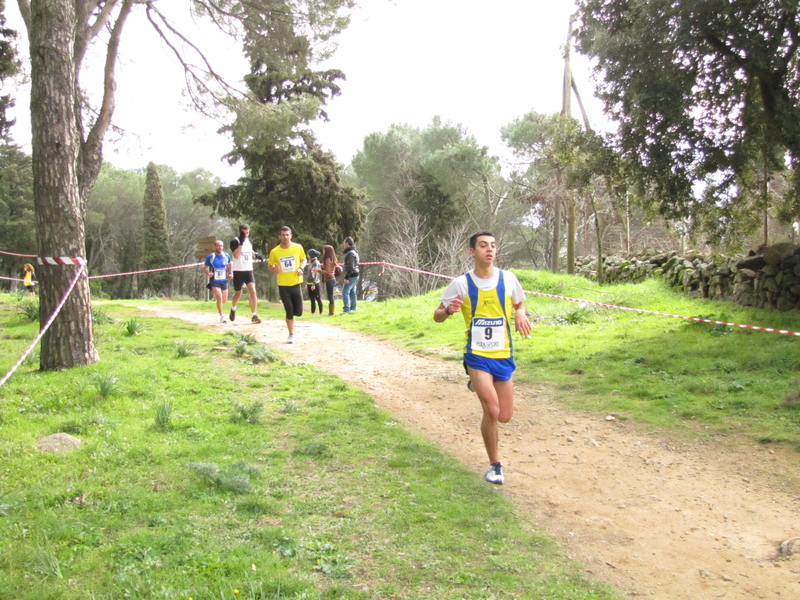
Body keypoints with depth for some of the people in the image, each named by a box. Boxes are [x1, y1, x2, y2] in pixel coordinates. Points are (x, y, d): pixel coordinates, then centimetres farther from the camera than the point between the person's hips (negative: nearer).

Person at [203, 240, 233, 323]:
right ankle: (222, 316, -9)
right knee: (220, 298, -20)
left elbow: (230, 263, 20)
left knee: (224, 300, 9)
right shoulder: (210, 257, -8)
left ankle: (216, 295, 44)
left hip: (224, 281, 4)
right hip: (215, 281, -4)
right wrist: (207, 273, -19)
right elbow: (204, 268, 2)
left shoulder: (227, 256, 0)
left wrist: (231, 273, 6)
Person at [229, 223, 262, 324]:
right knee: (238, 294, 11)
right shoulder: (235, 241, -9)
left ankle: (254, 316, -14)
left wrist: (255, 255, 9)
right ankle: (233, 309, 43)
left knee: (252, 290, -16)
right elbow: (236, 255, -23)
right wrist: (241, 242, -27)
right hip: (238, 271, -3)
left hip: (249, 270, 3)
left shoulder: (249, 241, 8)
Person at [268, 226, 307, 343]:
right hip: (283, 285, -1)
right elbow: (270, 266, 7)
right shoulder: (274, 251, -5)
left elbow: (303, 260, 12)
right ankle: (291, 335, 15)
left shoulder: (298, 248, -4)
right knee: (289, 311, 0)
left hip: (296, 283, 1)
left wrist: (301, 268, -8)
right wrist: (274, 269, -16)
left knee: (298, 312, -1)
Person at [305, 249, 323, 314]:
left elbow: (316, 274, -16)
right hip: (309, 284, 8)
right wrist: (306, 283, 17)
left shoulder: (316, 262, -11)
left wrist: (314, 284, -20)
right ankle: (312, 312, 15)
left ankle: (321, 313, 3)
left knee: (318, 299, -2)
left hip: (315, 283, -8)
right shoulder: (310, 262, 13)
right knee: (312, 299, 11)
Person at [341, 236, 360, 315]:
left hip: (351, 276, -10)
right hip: (355, 275, 10)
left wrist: (346, 277, -23)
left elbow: (350, 267, -23)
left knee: (345, 291, -11)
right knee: (352, 292, 13)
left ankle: (346, 309, -16)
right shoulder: (355, 252, 16)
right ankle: (353, 308, 17)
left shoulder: (350, 253, -17)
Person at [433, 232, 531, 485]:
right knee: (492, 410, -18)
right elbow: (437, 316, -1)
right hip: (477, 355, -3)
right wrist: (448, 310, -24)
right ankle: (495, 464, 4)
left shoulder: (508, 279, -2)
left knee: (504, 416, 8)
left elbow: (519, 304, 16)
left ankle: (480, 386, 40)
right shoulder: (461, 283, -8)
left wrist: (521, 314, -8)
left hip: (503, 355, 3)